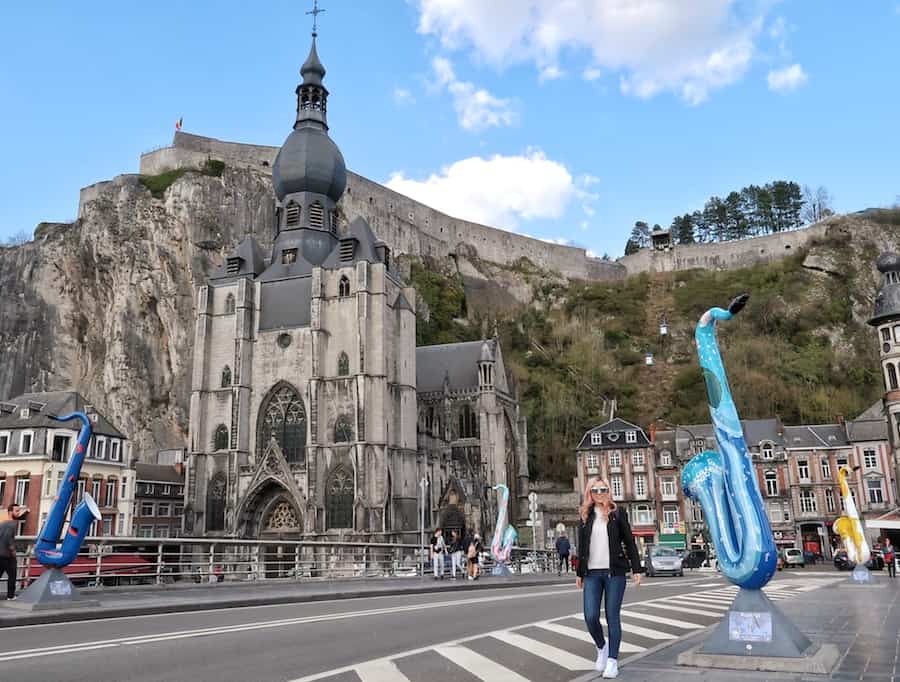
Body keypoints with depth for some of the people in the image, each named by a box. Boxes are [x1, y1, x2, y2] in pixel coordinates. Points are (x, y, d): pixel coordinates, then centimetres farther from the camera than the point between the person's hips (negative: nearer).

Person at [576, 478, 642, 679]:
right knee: (590, 617, -6)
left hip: (614, 572, -2)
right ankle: (601, 647, 23)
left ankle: (612, 661, 11)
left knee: (612, 617, 0)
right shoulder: (585, 516, 9)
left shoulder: (617, 514, 2)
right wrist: (579, 573, 14)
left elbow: (629, 543, 2)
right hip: (592, 574, 2)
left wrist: (636, 569, -2)